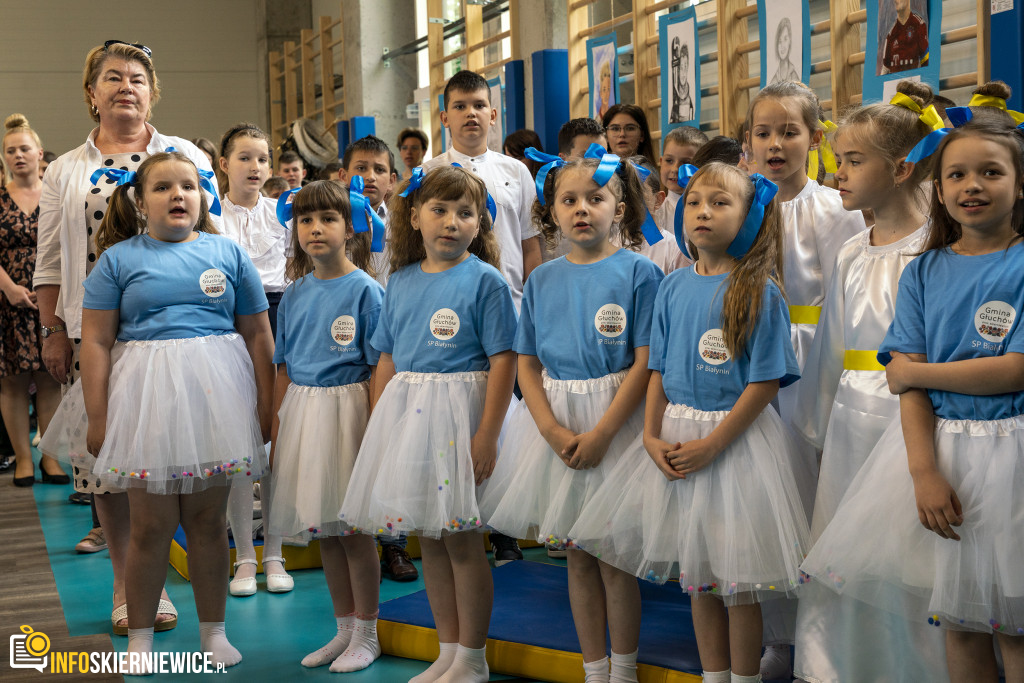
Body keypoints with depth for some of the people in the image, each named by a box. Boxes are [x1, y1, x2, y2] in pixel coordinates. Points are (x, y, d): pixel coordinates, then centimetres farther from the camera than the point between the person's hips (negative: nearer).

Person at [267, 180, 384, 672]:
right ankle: (345, 628, 26)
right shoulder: (295, 294, 8)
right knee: (323, 531, 13)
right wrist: (276, 433, 12)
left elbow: (377, 372, -10)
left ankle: (366, 636, 16)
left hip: (346, 409, -6)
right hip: (301, 412, 6)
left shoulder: (365, 290, -8)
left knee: (354, 529, 2)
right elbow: (284, 369, 13)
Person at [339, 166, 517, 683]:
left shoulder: (485, 281, -7)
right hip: (405, 415, 6)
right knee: (427, 538, 12)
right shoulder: (400, 282, 10)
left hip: (456, 416, -6)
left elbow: (502, 361, -11)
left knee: (460, 540, 1)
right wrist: (376, 425, 12)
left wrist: (487, 436, -16)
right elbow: (388, 358, 15)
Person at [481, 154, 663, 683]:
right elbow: (527, 365, 5)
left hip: (615, 421, -4)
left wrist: (600, 433, -16)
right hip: (556, 426, 4)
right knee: (578, 557, 12)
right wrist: (552, 429, -10)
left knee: (614, 557, 2)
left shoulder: (638, 271, -6)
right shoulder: (542, 280, 7)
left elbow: (646, 362, -11)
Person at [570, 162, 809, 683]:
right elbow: (659, 370, 9)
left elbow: (765, 381, -13)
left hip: (736, 437, -5)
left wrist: (712, 443, -18)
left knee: (737, 573, 4)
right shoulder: (673, 287, 5)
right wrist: (651, 436, -4)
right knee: (696, 570, 15)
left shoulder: (759, 291, -11)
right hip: (676, 438, 5)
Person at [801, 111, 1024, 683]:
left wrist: (915, 370, -6)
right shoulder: (923, 272, 5)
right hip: (937, 447, 3)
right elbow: (907, 379, -3)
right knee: (958, 624, 12)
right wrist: (924, 471, -15)